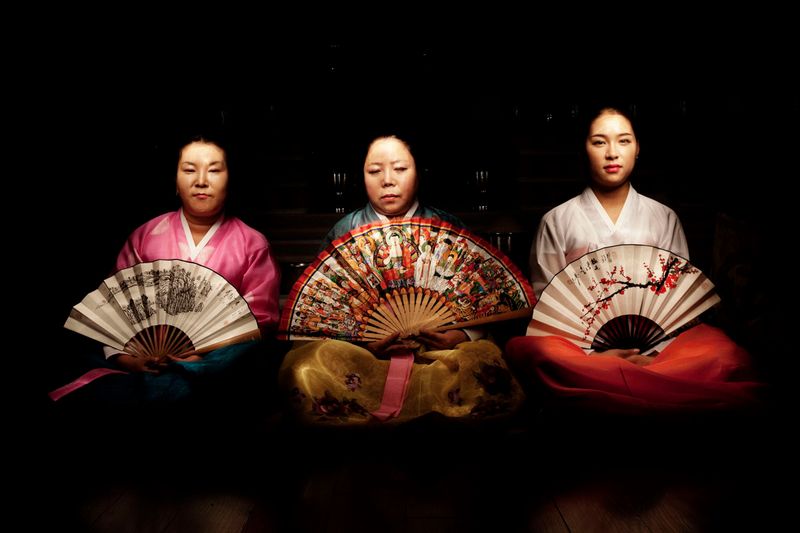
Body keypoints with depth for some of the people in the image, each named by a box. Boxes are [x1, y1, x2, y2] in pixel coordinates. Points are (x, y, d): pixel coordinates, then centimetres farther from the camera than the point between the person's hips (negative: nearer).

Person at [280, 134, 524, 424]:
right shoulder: (342, 234, 12)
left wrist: (462, 336, -14)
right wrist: (359, 343, -15)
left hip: (439, 348, 0)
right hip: (360, 350, 1)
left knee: (486, 360, -32)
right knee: (304, 364, -31)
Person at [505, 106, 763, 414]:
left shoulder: (664, 218, 16)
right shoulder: (557, 221, 10)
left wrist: (654, 353, -11)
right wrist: (589, 356, -12)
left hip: (654, 352, 0)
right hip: (581, 350, 0)